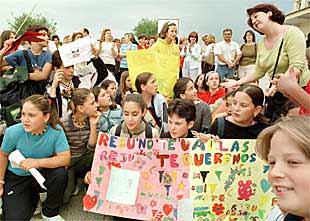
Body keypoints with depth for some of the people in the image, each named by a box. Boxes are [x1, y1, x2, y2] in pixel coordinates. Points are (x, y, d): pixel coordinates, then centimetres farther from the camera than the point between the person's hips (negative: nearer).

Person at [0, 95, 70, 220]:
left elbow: (65, 158, -25)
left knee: (61, 174, -30)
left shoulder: (56, 130, -23)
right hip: (16, 177, 0)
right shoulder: (13, 132, -23)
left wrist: (38, 162, -37)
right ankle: (32, 197, 24)